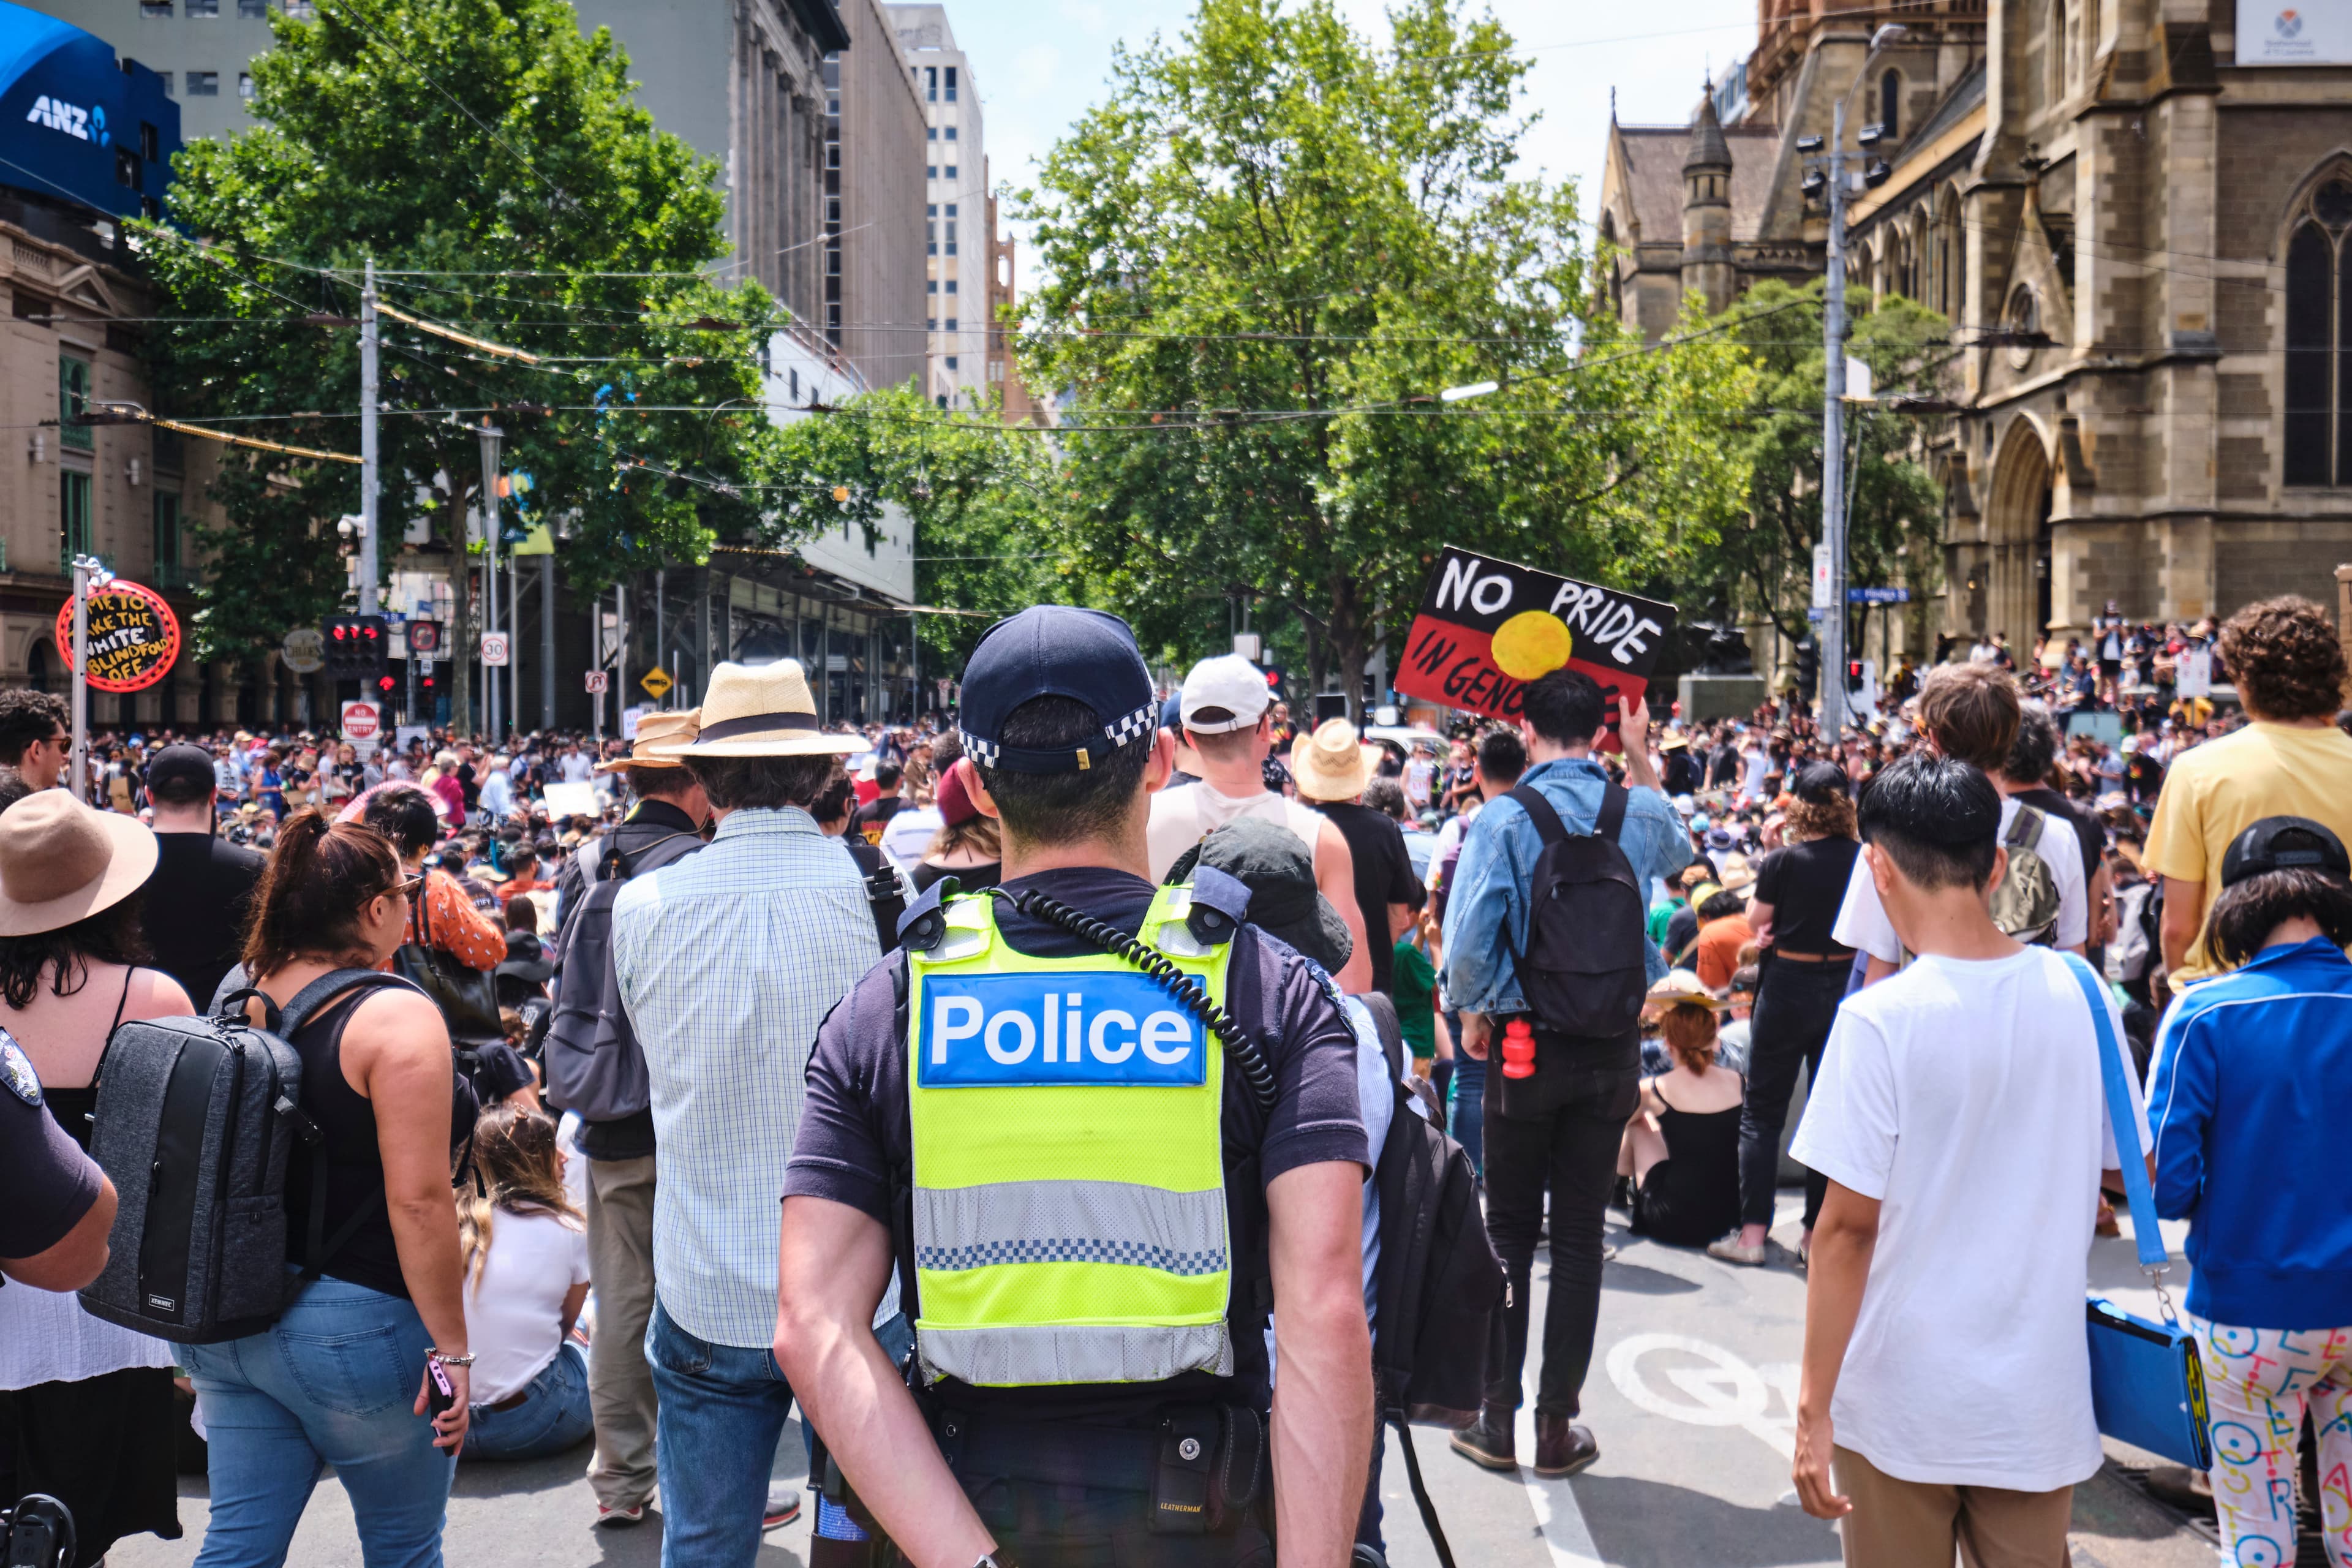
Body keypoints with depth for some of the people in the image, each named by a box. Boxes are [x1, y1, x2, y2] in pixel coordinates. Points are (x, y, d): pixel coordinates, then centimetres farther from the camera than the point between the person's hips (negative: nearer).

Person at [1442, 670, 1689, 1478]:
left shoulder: (1503, 818, -12)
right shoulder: (1639, 811, -1)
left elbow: (1467, 942, -16)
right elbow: (1678, 850, 25)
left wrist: (1473, 1011, 2)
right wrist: (1641, 757, 30)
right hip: (1613, 1044, 2)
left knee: (1509, 1230, 8)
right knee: (1581, 1235, 8)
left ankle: (1497, 1418, 13)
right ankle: (1558, 1424, 13)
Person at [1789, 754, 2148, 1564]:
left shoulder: (1879, 1020, -18)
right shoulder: (2079, 990, -4)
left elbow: (1848, 1226, -17)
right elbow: (2132, 1174, 7)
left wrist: (1814, 1407, -11)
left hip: (1905, 1401, -4)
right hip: (2041, 1399, 4)